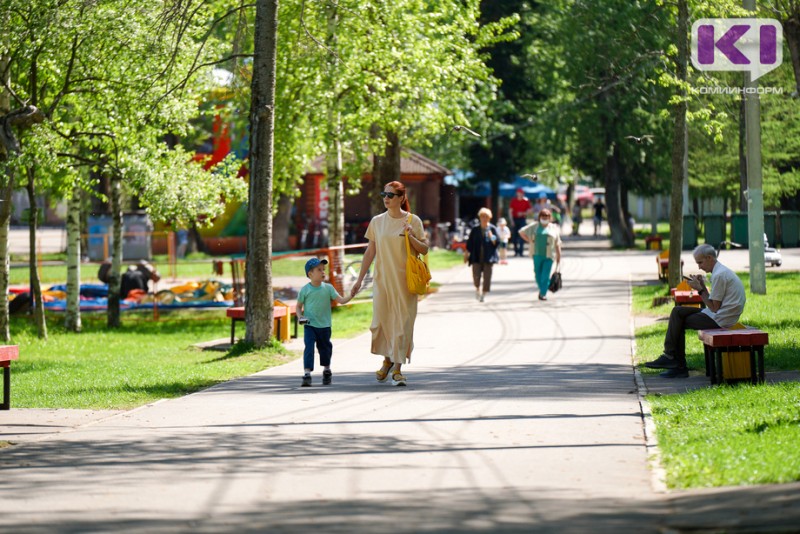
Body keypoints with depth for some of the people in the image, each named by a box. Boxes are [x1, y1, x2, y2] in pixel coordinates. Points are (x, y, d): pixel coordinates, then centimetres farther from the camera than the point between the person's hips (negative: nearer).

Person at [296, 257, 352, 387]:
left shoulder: (328, 288, 0)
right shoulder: (305, 290, -5)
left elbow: (341, 300, -4)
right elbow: (299, 306, 5)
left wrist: (351, 296, -22)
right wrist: (300, 317, -12)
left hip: (324, 326, 2)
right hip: (309, 325, -2)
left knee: (325, 348, 15)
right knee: (309, 347, -15)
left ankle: (327, 370, 36)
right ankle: (307, 374, -17)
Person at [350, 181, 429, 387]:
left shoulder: (413, 221, -1)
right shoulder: (377, 221, 7)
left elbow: (424, 250, 1)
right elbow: (370, 252, 12)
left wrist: (411, 237, -17)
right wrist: (360, 280, 11)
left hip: (404, 280, -3)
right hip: (381, 278, 3)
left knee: (402, 321, -5)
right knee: (380, 321, 1)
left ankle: (397, 368, 2)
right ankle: (387, 360, 25)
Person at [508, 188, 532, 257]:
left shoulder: (526, 201, 1)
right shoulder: (513, 200, 3)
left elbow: (529, 210, 4)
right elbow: (510, 211, 4)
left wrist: (523, 213, -13)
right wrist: (511, 220, -4)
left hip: (522, 219, -1)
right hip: (515, 219, 1)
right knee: (515, 235, 3)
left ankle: (521, 251, -6)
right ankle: (516, 251, 12)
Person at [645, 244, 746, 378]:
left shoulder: (719, 275, -17)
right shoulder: (721, 271, 17)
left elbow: (714, 308, -17)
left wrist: (700, 289, -10)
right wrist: (702, 286, 5)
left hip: (719, 319, -10)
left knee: (680, 321, -7)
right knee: (677, 311, 8)